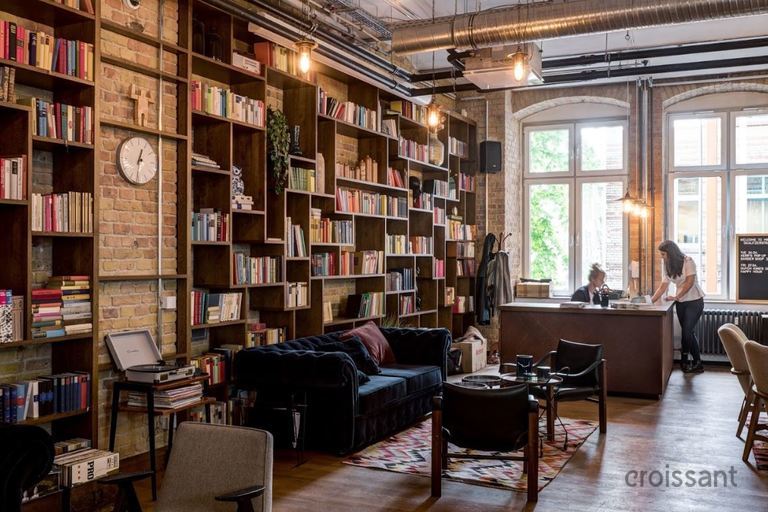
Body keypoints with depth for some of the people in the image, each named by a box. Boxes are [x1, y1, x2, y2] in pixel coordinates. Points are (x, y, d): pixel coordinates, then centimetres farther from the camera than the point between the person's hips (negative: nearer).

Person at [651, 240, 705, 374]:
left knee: (688, 331, -10)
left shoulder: (688, 261, -12)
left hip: (694, 301, -6)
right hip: (680, 302, 6)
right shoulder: (668, 267, 6)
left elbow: (690, 282, -18)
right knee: (686, 332, 5)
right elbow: (662, 287, 4)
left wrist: (676, 297, -20)